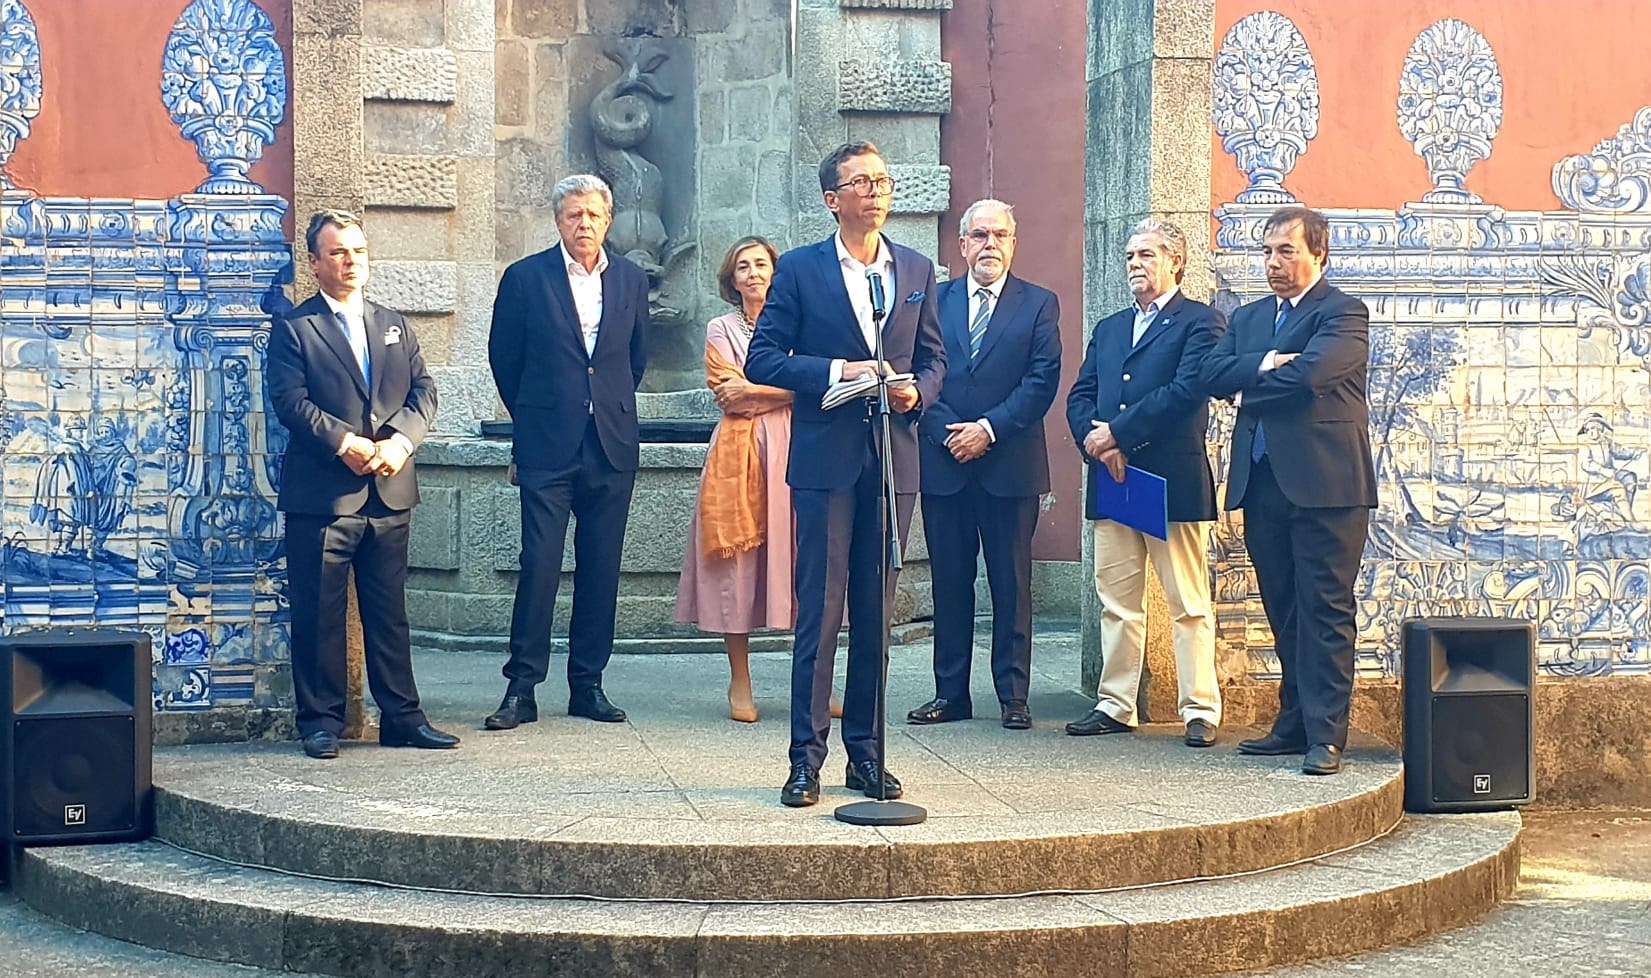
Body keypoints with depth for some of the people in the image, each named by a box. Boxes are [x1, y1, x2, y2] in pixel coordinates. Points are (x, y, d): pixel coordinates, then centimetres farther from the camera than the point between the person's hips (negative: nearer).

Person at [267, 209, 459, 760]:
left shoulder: (395, 327, 18)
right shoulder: (293, 329, 3)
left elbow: (423, 393, 8)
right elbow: (290, 401, -9)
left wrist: (400, 442, -10)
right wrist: (345, 443, -18)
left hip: (390, 492, 4)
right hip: (321, 493, -4)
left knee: (389, 613, 8)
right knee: (318, 615, 0)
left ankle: (401, 718, 14)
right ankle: (320, 722, 8)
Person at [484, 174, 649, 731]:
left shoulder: (631, 281, 9)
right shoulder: (526, 278, 0)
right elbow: (503, 358, 8)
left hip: (612, 446, 3)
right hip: (547, 446, -3)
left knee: (601, 568, 6)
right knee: (539, 564, -7)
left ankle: (587, 684, 14)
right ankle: (522, 688, -1)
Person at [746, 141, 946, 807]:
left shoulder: (917, 271, 13)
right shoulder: (799, 270, 2)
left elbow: (933, 358, 16)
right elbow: (762, 360, -2)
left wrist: (916, 391, -6)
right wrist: (838, 371, -13)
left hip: (894, 458, 4)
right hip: (826, 458, -3)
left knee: (876, 611, 8)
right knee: (819, 609, -4)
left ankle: (866, 753, 15)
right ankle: (806, 758, 2)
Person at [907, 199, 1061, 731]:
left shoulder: (1039, 304, 5)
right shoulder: (934, 300, 11)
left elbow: (1042, 381, -4)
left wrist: (988, 429, -12)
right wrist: (946, 432, -9)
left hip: (1010, 465, -2)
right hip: (944, 464, 2)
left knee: (1012, 583, 2)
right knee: (950, 582, 6)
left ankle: (1013, 695, 8)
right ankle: (951, 693, 13)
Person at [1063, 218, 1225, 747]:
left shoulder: (1200, 322, 0)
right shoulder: (1108, 328, 21)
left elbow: (1187, 390, -15)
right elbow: (1079, 397, 12)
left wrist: (1118, 433, -15)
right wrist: (1095, 438, -9)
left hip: (1173, 481, -6)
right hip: (1111, 482, 6)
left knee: (1189, 604, -2)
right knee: (1116, 601, 8)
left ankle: (1200, 709, 1)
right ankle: (1115, 706, 14)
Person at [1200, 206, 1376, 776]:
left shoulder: (1344, 314, -3)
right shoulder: (1248, 318, 19)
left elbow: (1309, 372, -20)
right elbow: (1213, 375, 3)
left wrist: (1248, 382, -5)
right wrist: (1265, 364, -14)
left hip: (1324, 483, -7)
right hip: (1263, 484, 7)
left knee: (1324, 610, -6)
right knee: (1284, 612, 12)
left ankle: (1325, 734, -6)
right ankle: (1295, 722, 19)